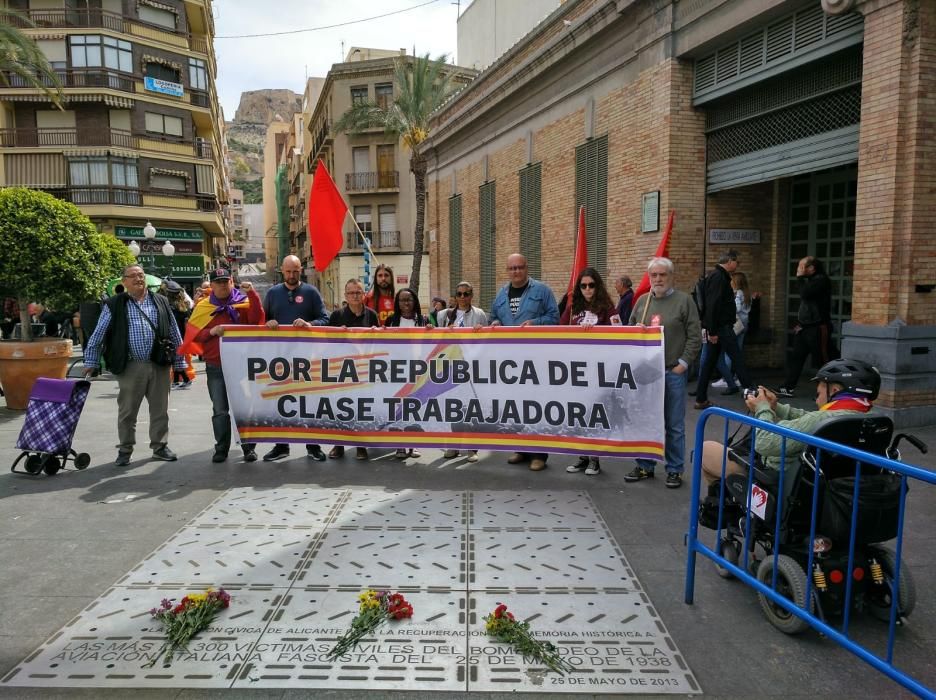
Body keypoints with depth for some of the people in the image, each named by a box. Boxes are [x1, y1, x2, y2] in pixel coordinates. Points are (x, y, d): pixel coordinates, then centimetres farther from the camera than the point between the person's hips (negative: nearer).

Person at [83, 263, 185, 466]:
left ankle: (160, 446, 22)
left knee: (160, 409, 9)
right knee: (127, 410, 6)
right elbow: (98, 336, 4)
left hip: (159, 364, 2)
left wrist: (180, 363, 9)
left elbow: (174, 334, 12)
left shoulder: (161, 302, 9)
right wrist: (91, 362, 2)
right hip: (130, 366, -2)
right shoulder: (114, 305, 3)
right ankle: (125, 450, 20)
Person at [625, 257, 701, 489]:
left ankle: (675, 470, 16)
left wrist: (683, 363, -10)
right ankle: (645, 466, 24)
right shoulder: (642, 301, 11)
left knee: (674, 424, 5)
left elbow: (694, 336, -4)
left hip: (673, 372, -4)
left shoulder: (684, 300, -2)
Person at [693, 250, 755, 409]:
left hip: (716, 328, 11)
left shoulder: (717, 275, 18)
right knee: (737, 359, -6)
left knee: (710, 362, 10)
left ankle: (701, 399, 13)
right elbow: (712, 305, -22)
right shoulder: (719, 277, -14)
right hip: (721, 328, -11)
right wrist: (712, 331, -24)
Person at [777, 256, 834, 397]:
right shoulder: (810, 280, 19)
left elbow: (806, 294, -25)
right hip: (804, 328, 10)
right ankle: (787, 388, 7)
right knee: (795, 357, 6)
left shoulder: (821, 280, -12)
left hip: (818, 328, -9)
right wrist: (799, 322, 18)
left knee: (823, 360, -3)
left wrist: (800, 278, -12)